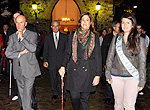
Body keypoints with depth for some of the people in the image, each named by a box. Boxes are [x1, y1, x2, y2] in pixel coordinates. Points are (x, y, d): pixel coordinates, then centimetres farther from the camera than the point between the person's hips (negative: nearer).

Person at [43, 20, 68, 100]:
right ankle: (55, 93, 26)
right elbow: (45, 50, 8)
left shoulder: (64, 37, 7)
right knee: (53, 79, 9)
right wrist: (45, 60, -4)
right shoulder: (47, 37, 9)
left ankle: (63, 96, 7)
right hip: (51, 62, 2)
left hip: (61, 61, -1)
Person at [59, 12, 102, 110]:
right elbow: (68, 52, 12)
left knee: (85, 98, 4)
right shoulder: (74, 35, 9)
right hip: (74, 69, 1)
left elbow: (98, 57, 4)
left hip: (88, 71, -1)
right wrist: (63, 66, -3)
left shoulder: (95, 37, 6)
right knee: (74, 97, -1)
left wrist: (98, 74, -2)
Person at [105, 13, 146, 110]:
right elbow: (110, 56, 10)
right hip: (116, 76, 2)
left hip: (132, 76, -2)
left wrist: (142, 81, -4)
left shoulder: (140, 40, 1)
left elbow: (142, 61, 0)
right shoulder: (116, 38, 8)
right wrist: (108, 74, 4)